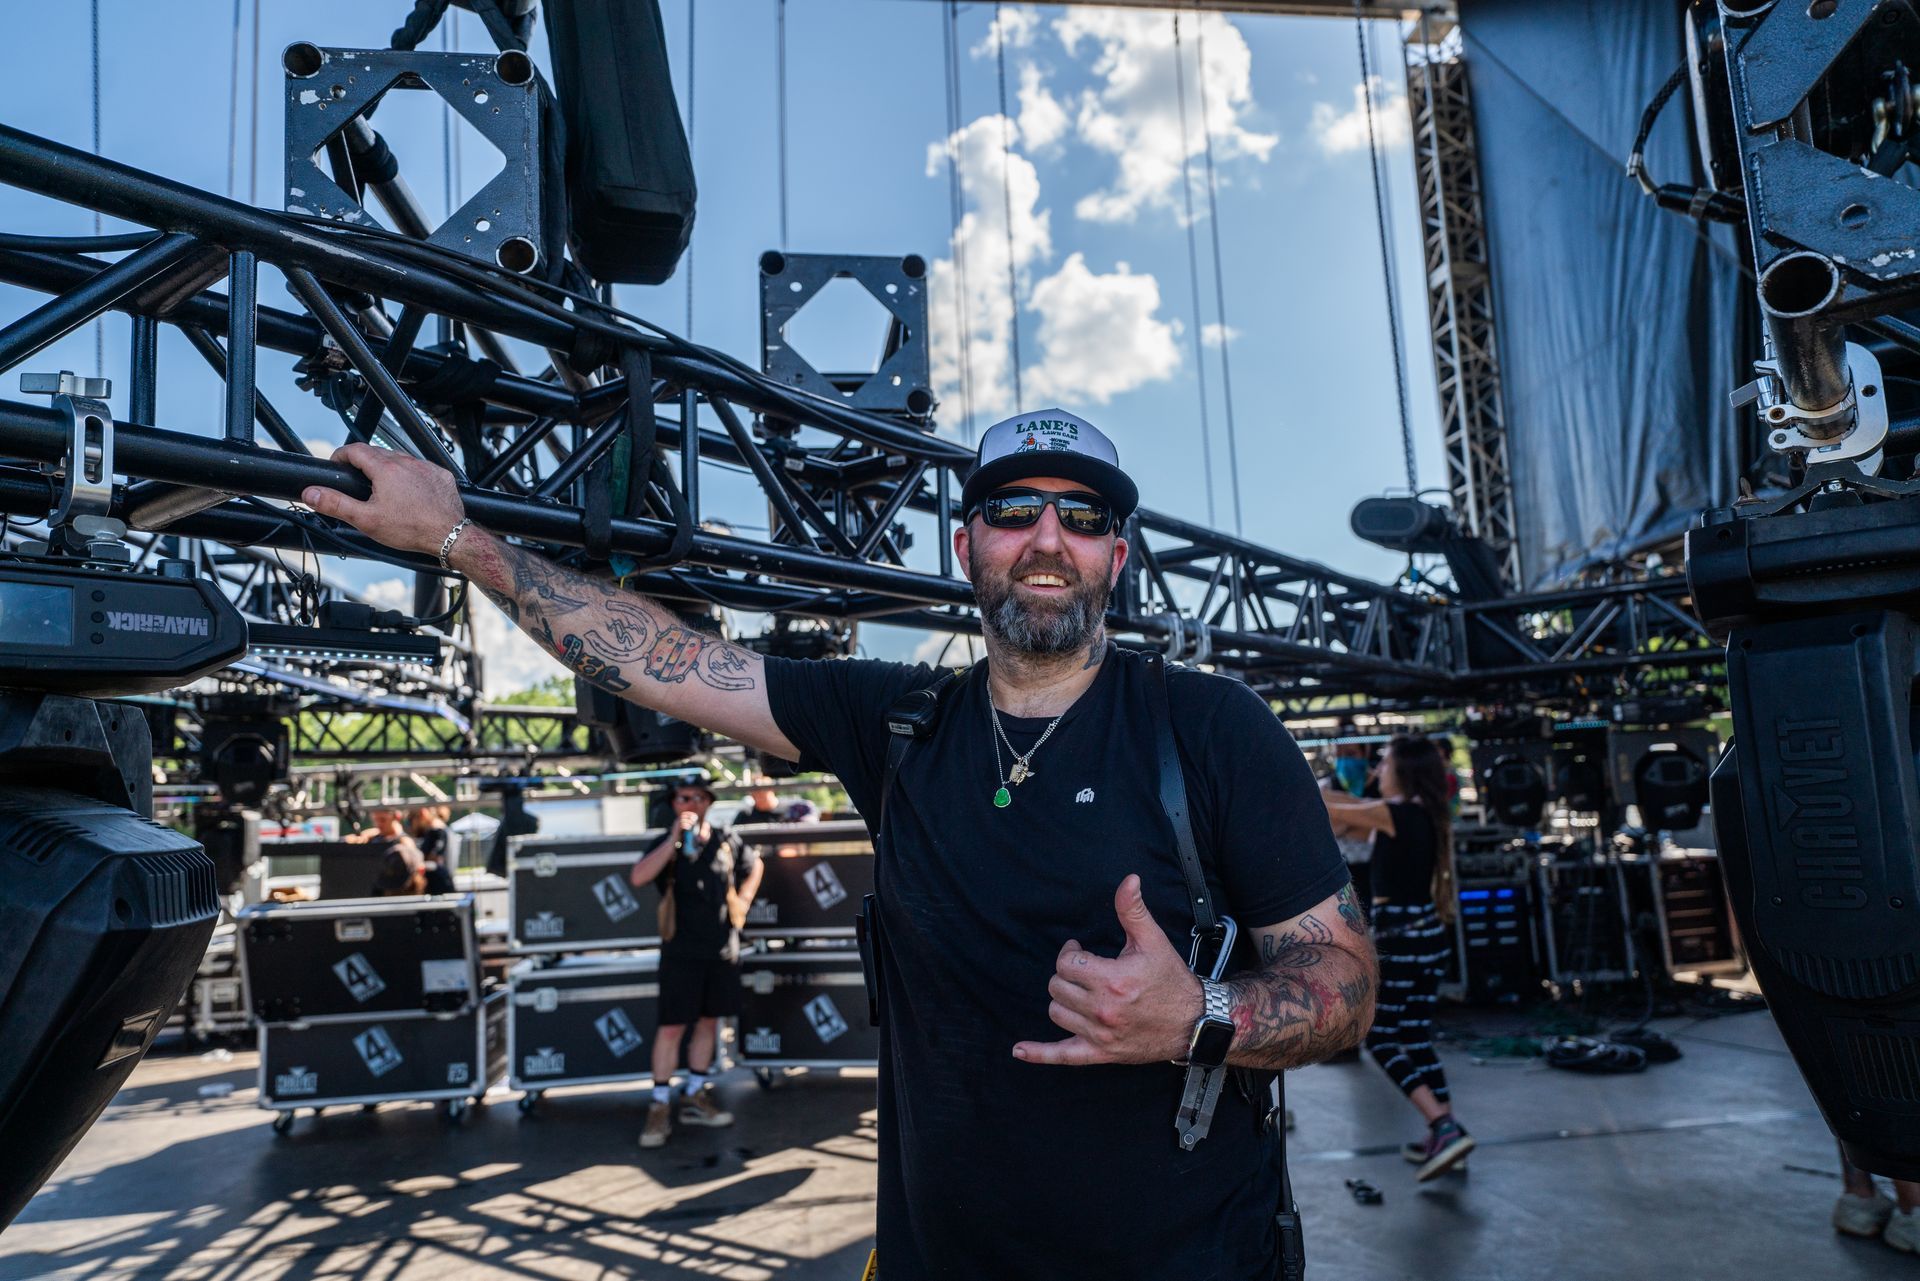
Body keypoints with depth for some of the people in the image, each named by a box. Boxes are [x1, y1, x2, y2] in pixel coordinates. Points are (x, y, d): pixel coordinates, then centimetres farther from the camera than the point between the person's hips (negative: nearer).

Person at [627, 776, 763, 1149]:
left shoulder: (726, 841, 3)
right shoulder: (667, 845, -4)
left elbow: (754, 865, 23)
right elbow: (638, 877, -22)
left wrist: (742, 901, 8)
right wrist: (674, 838, -25)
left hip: (722, 949, 3)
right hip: (681, 950, -3)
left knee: (708, 1021, 11)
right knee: (672, 1026, -4)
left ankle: (694, 1096, 24)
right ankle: (660, 1106, 5)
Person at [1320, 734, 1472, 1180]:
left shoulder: (1396, 814, -16)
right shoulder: (1425, 812, 8)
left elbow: (1330, 811, -10)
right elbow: (1356, 806, 17)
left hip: (1400, 937, -9)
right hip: (1429, 935, 9)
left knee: (1380, 1040, 0)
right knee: (1415, 1037, 16)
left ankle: (1445, 1128, -8)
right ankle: (1446, 1133, 19)